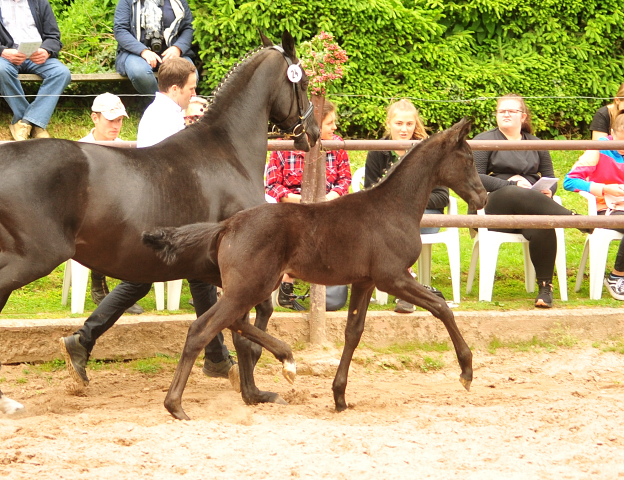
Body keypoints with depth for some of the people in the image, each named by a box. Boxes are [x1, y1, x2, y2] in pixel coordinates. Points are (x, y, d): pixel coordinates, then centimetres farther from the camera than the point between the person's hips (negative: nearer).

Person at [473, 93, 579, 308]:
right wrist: (510, 183, -12)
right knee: (515, 194, -40)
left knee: (543, 227, -35)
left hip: (531, 208, 3)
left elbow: (551, 178, 25)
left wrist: (549, 191, 0)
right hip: (494, 208, -3)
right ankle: (572, 218, -44)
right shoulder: (484, 141, 11)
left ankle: (545, 288, -30)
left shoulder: (536, 145, 23)